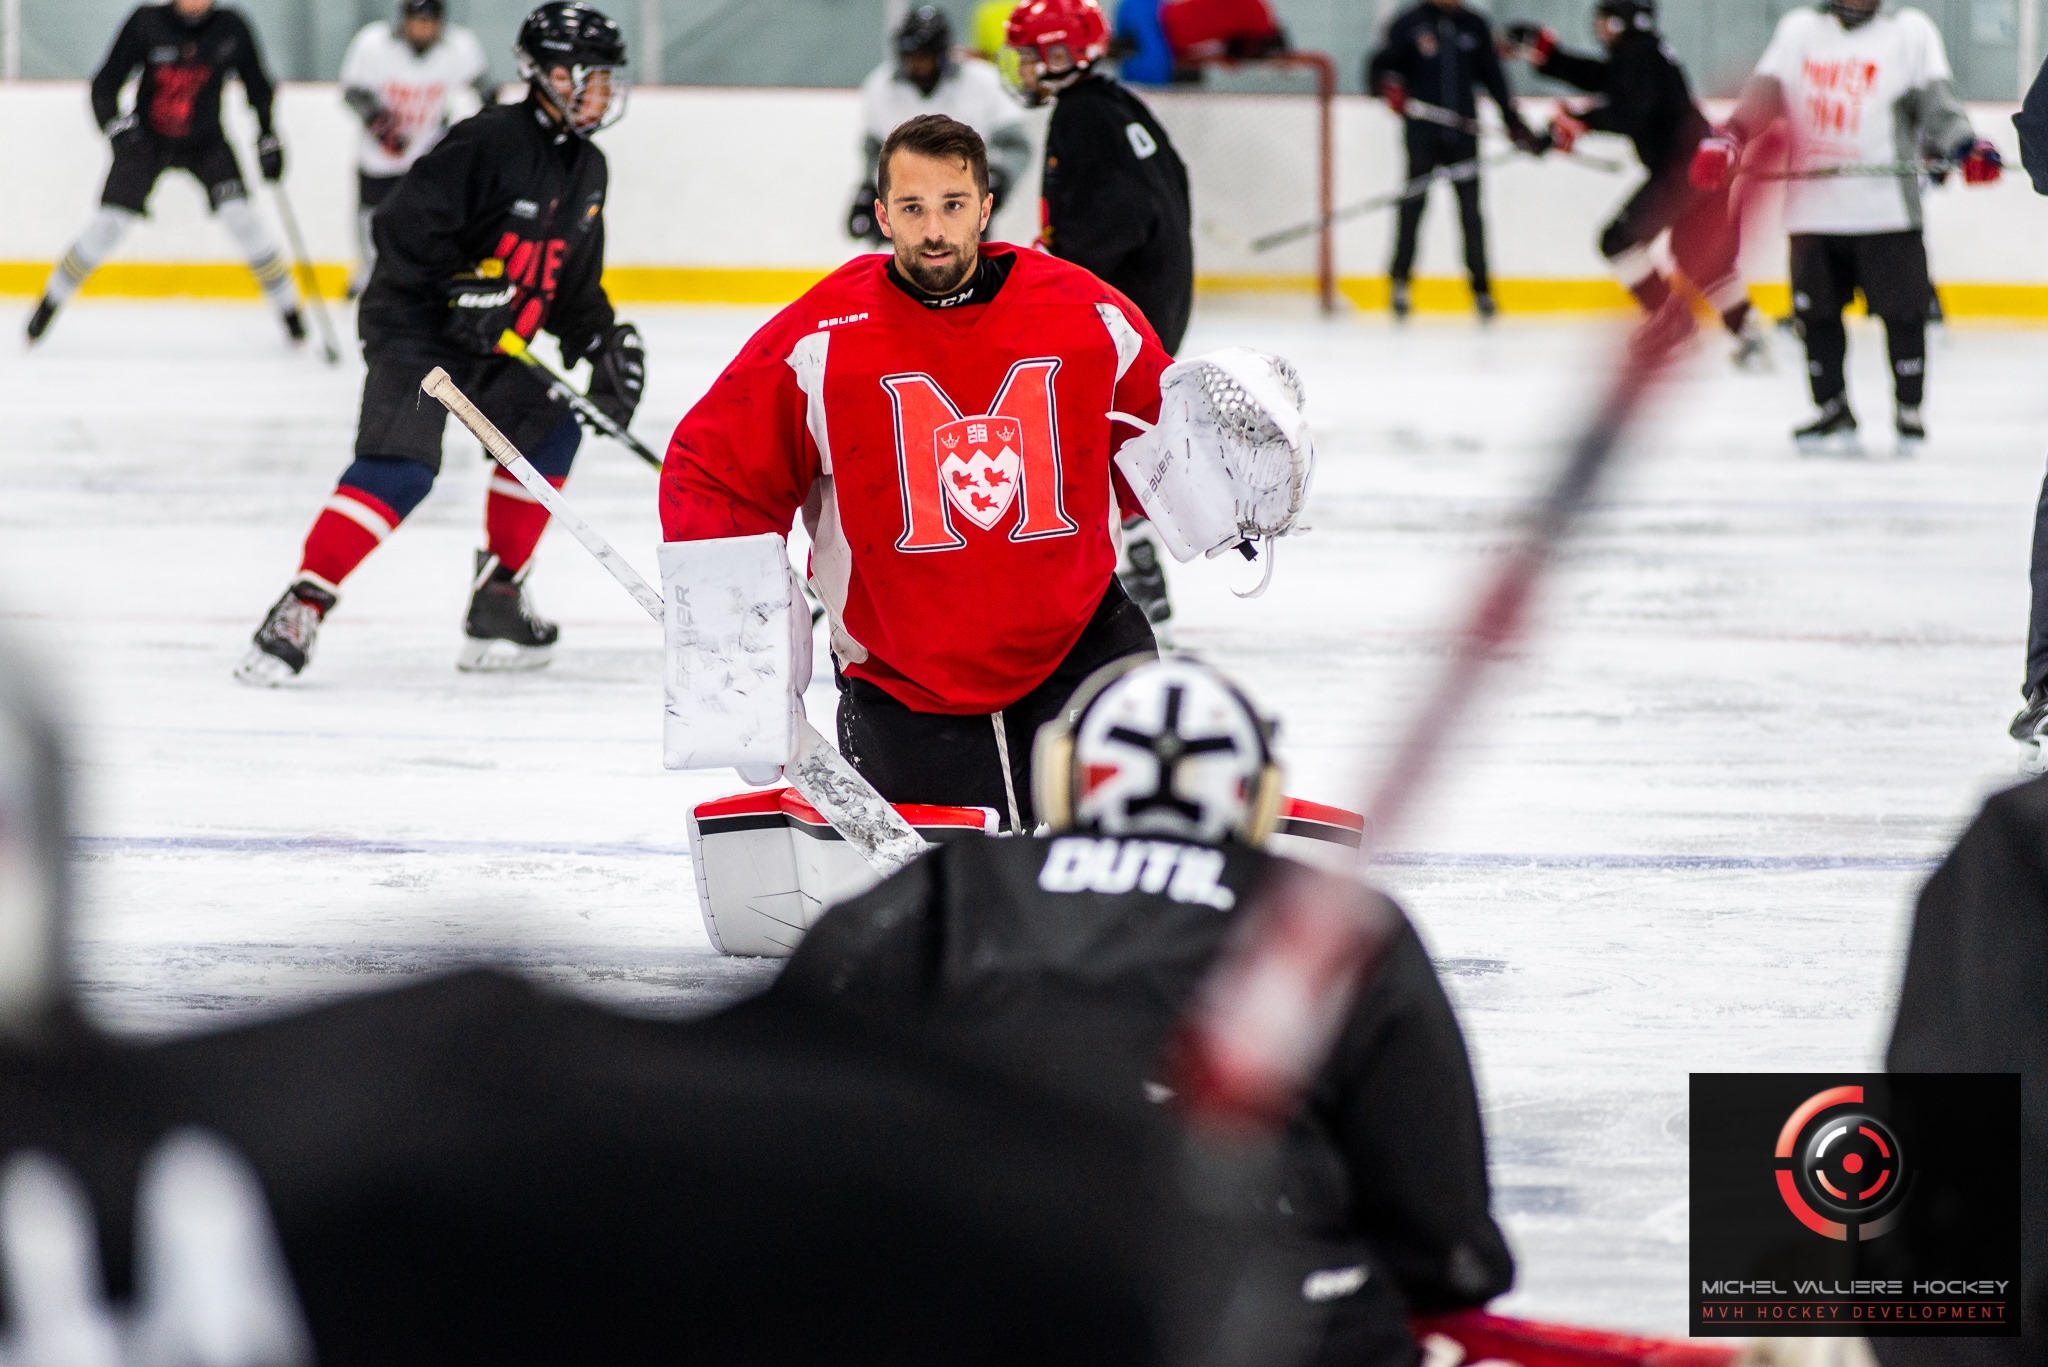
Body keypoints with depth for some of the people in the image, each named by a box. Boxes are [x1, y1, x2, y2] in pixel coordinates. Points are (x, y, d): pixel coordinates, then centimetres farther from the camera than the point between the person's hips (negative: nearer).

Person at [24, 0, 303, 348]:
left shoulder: (230, 28, -10)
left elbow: (257, 85, 5)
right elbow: (103, 86, -11)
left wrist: (268, 137, -1)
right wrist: (117, 128, -25)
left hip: (205, 142, 1)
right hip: (147, 138, -1)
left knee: (240, 217, -16)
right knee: (108, 225, -9)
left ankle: (288, 308, -1)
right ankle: (48, 305, 9)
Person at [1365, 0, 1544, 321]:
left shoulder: (1476, 26, 12)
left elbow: (1493, 78, 17)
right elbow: (1380, 66, -2)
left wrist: (1513, 122, 12)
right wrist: (1388, 87, -24)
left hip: (1462, 132, 2)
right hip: (1422, 131, -2)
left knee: (1471, 210, 1)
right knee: (1413, 204, -4)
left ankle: (1481, 289, 7)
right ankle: (1400, 282, 6)